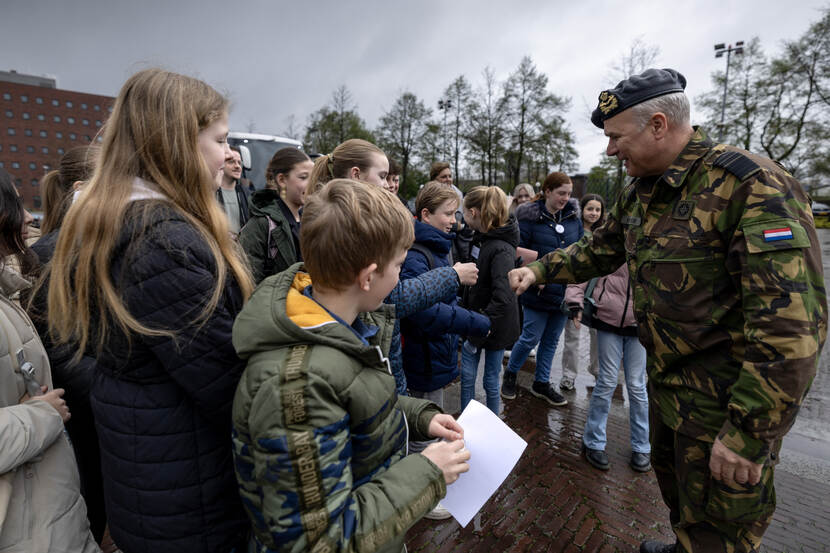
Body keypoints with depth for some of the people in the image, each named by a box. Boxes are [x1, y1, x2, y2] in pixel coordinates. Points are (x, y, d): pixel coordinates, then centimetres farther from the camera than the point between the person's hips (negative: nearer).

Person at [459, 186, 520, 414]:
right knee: (467, 374, 13)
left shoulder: (502, 250, -24)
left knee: (491, 380, 10)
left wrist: (477, 333, -26)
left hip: (496, 326, -7)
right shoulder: (480, 239, 2)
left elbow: (502, 299, -31)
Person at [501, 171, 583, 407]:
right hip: (539, 291, -5)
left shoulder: (573, 217, 6)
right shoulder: (530, 218, -10)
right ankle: (510, 374, 27)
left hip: (564, 291, 6)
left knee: (552, 339, 15)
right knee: (531, 338, 2)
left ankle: (541, 383, 31)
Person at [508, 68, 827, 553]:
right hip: (667, 382, 8)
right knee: (673, 481, 30)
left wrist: (747, 435, -26)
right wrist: (540, 270, 5)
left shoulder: (752, 186, -24)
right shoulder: (641, 192, 2)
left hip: (726, 399, -8)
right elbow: (601, 250, 16)